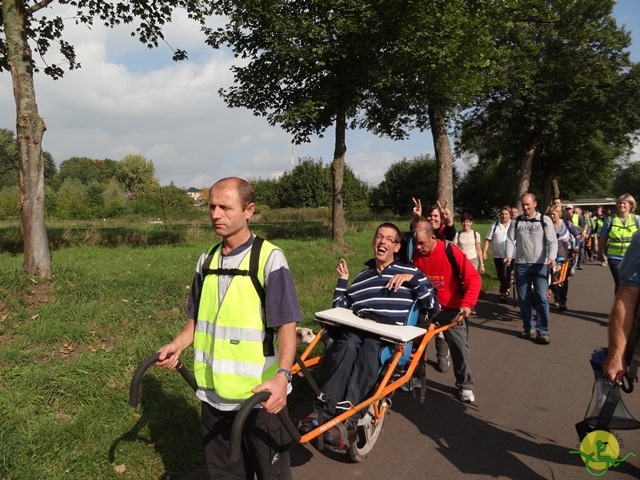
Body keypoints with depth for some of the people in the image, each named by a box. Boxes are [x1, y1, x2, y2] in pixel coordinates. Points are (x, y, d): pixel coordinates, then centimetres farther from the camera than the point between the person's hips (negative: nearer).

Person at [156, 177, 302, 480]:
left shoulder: (269, 258, -14)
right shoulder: (206, 261, 5)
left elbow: (286, 324, -18)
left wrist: (282, 375, -32)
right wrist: (177, 346, 0)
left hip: (260, 396, -5)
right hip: (213, 395, 6)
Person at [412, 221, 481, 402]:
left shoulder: (450, 251, -22)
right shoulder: (413, 254, -12)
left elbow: (473, 278, -21)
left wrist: (467, 303, -33)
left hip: (450, 309, -3)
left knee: (460, 346, 1)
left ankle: (465, 386, 17)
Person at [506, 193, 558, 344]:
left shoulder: (545, 220, 0)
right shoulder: (516, 221, 6)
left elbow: (552, 242, -5)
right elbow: (510, 240, 3)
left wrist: (551, 257, -22)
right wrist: (509, 256, -15)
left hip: (540, 265, -2)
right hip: (521, 264, 2)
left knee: (542, 298, -7)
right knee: (523, 299, 8)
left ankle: (542, 331, 3)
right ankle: (528, 328, 22)